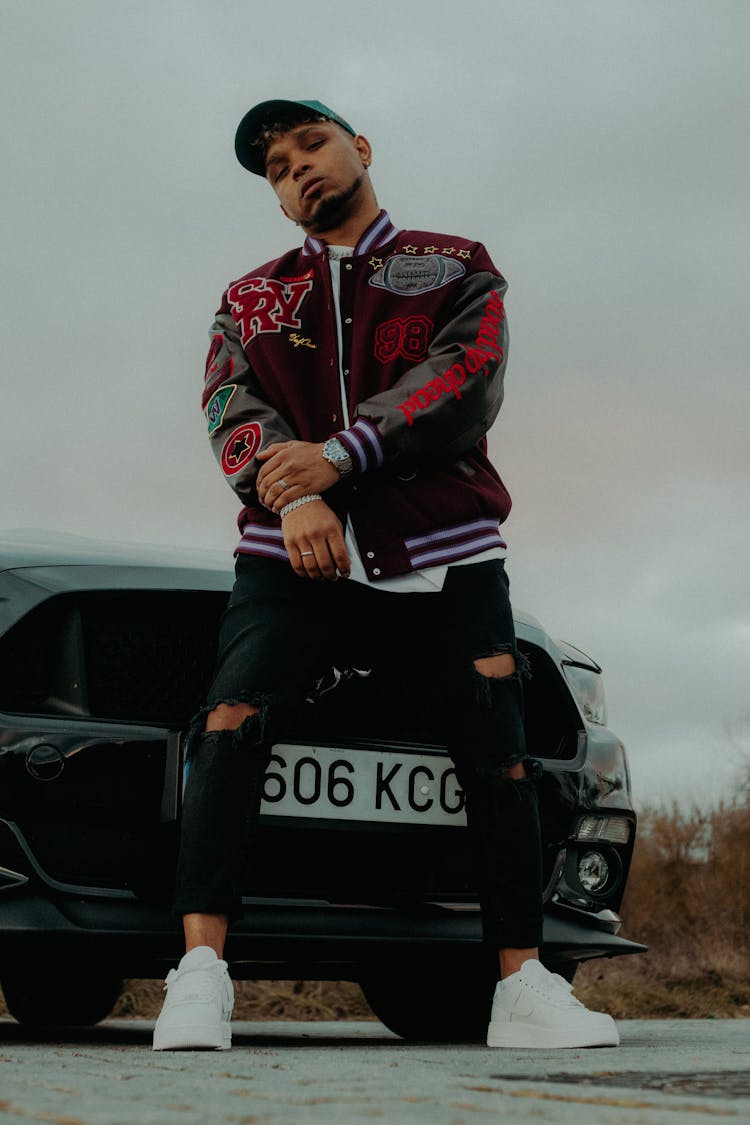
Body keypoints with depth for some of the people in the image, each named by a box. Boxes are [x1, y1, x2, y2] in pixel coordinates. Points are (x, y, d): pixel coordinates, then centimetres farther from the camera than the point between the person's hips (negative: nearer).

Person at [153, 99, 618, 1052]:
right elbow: (231, 407, 4)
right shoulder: (250, 298, 22)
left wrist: (336, 456, -18)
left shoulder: (456, 269, 14)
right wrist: (290, 493, -18)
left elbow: (465, 385, -4)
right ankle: (200, 973, -24)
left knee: (499, 755, -6)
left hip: (444, 552, 0)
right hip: (294, 552, 1)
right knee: (230, 720, -21)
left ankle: (524, 988, 5)